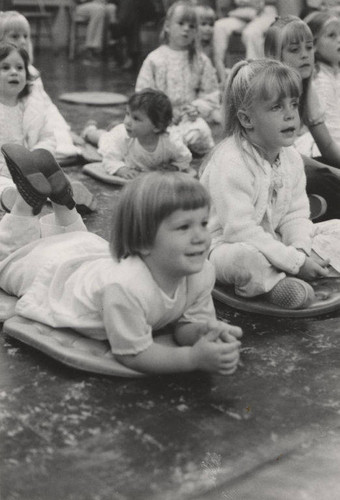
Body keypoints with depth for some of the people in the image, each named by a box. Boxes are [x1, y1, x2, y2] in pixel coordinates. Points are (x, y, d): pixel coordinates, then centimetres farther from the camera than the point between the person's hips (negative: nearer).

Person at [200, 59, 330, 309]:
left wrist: (301, 249, -20)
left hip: (270, 243, 8)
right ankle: (274, 282, -6)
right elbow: (239, 230, -30)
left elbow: (295, 214, 2)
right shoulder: (230, 163, -26)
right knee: (245, 258, -40)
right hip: (224, 247, -8)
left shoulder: (292, 158, 0)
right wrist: (295, 261, -28)